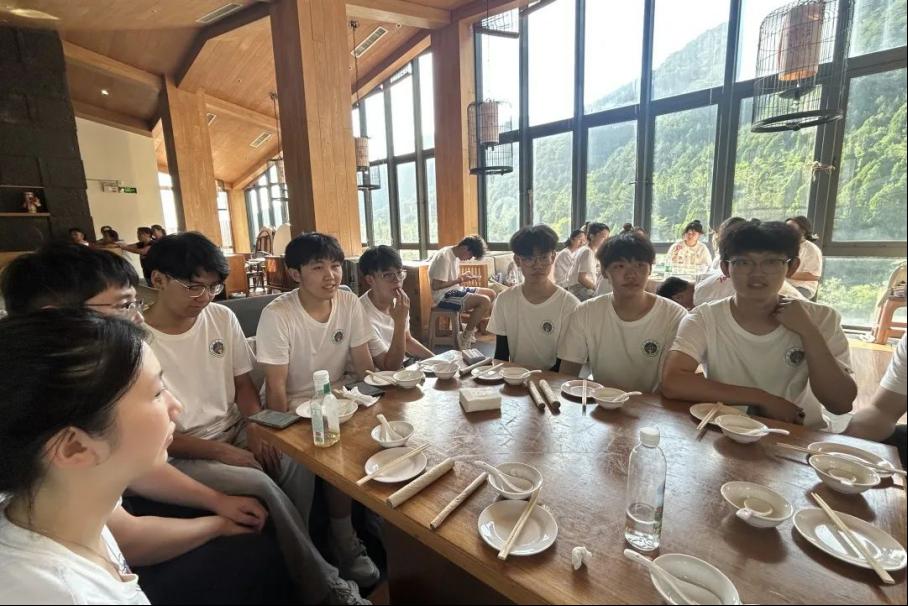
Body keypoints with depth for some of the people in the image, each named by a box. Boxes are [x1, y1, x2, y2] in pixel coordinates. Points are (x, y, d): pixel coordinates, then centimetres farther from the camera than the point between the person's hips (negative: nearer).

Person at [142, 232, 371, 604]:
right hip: (181, 455, -4)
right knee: (259, 484, -28)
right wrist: (220, 451, -19)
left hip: (234, 433, 5)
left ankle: (294, 560, 1)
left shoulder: (222, 318, 0)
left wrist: (255, 428, -11)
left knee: (298, 464, -23)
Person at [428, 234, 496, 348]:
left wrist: (463, 276, 1)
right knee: (485, 301, -24)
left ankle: (471, 328, 13)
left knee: (491, 293, 8)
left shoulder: (456, 256, 9)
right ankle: (465, 337, -10)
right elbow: (436, 285, -24)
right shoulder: (444, 257, -20)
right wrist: (459, 280, -17)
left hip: (455, 290, 10)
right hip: (444, 296, -10)